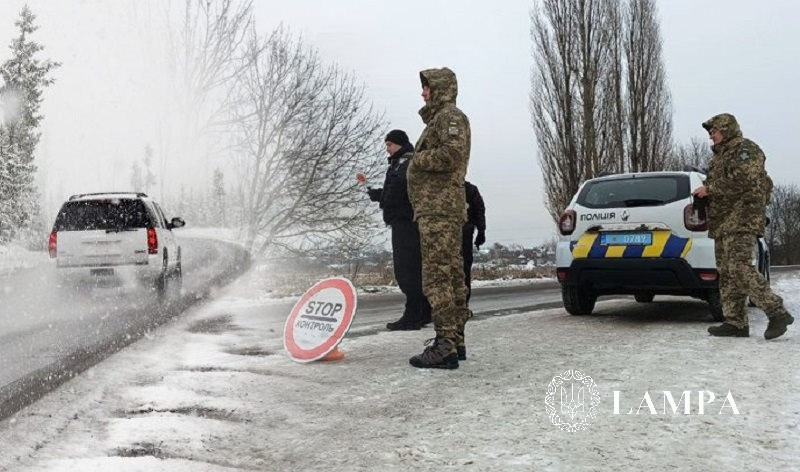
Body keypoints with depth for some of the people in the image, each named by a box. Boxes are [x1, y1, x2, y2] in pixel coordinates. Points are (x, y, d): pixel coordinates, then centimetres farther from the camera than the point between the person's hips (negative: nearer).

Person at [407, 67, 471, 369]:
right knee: (452, 276, 11)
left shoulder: (450, 117, -6)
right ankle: (455, 342, 16)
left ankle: (445, 347, -14)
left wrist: (418, 159, -9)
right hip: (445, 209, 11)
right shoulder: (438, 120, 25)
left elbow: (452, 154, -22)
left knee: (437, 277, -13)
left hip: (438, 209, -11)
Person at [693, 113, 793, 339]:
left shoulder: (745, 149, -4)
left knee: (740, 267, -20)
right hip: (722, 222, 10)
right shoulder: (720, 155, 26)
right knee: (726, 272, 5)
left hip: (741, 220, -10)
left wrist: (709, 189, -11)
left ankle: (777, 313, -15)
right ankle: (735, 322, 6)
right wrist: (704, 194, 12)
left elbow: (740, 180, -18)